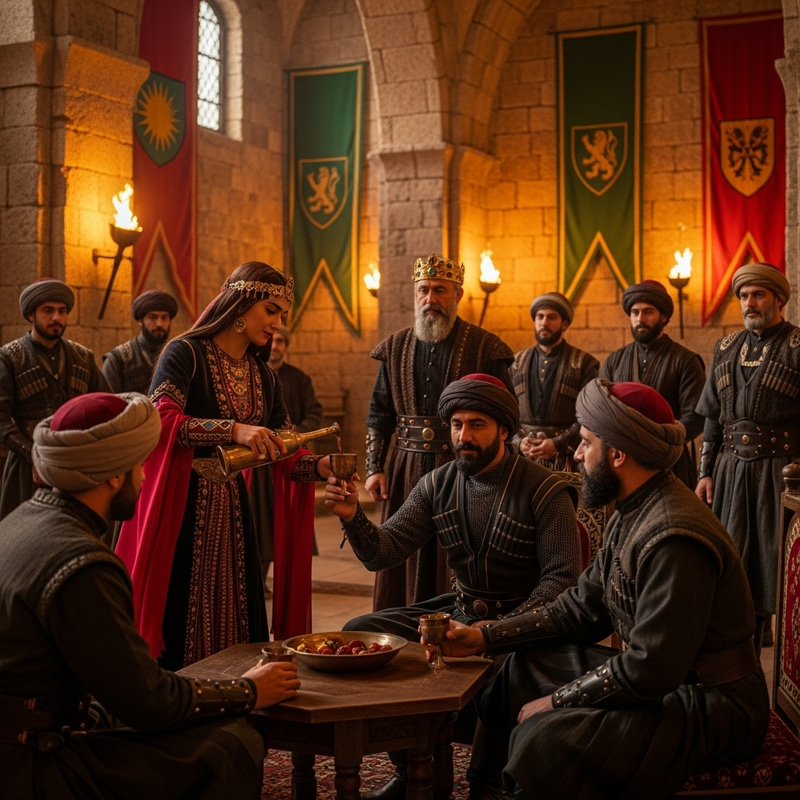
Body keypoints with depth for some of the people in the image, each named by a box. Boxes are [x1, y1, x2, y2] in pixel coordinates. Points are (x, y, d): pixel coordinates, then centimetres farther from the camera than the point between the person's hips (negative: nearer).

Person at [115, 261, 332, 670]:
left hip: (232, 510, 7)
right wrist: (233, 429, -35)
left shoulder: (262, 374, 12)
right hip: (182, 509, -6)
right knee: (179, 621, -1)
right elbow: (161, 419, -24)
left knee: (234, 623, 10)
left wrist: (320, 466, -10)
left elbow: (282, 450, 10)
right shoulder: (186, 353, -8)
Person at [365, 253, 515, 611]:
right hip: (406, 470, 3)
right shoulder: (395, 348, 11)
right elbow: (378, 416, 15)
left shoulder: (485, 349, 0)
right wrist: (374, 469, 6)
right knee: (400, 571, 6)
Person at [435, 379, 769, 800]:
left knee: (545, 739, -27)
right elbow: (581, 608, 10)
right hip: (664, 676, 10)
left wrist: (556, 701, -15)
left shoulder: (673, 538, -27)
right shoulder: (632, 513, 6)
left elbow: (649, 671, -27)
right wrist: (484, 637, 5)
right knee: (520, 671, 13)